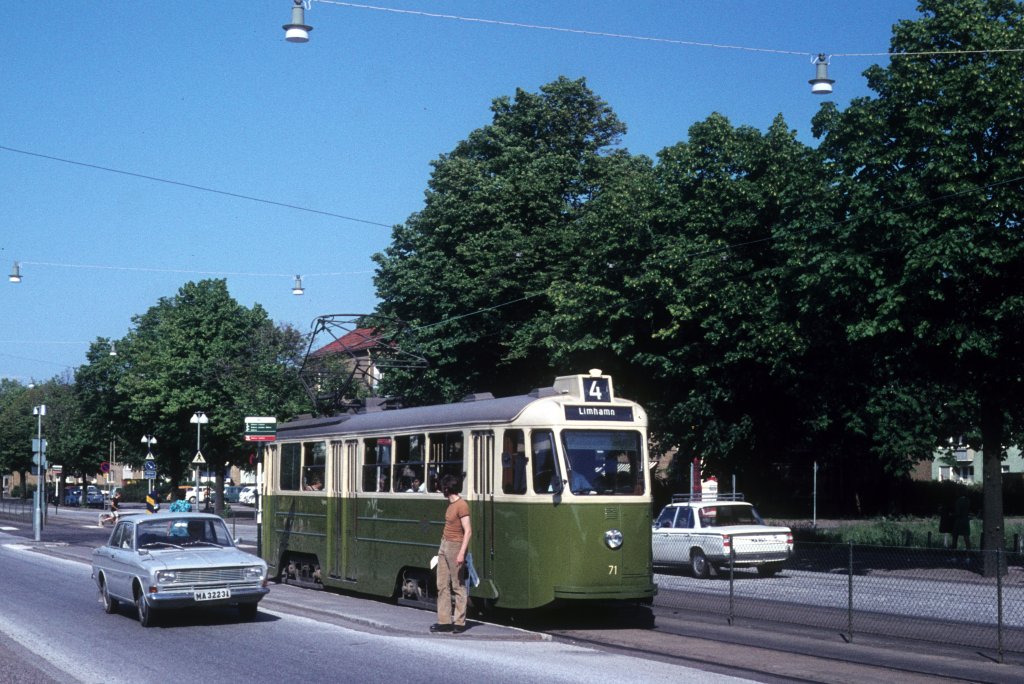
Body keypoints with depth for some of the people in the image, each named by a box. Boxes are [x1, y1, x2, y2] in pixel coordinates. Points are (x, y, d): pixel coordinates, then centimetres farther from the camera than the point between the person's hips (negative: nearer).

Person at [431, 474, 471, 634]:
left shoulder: (462, 505, -13)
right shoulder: (450, 504, 13)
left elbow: (468, 531, -17)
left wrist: (461, 553, -22)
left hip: (455, 546, -9)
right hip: (444, 545, 9)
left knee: (458, 585, -3)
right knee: (442, 585, 8)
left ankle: (459, 622, 1)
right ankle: (444, 621, 11)